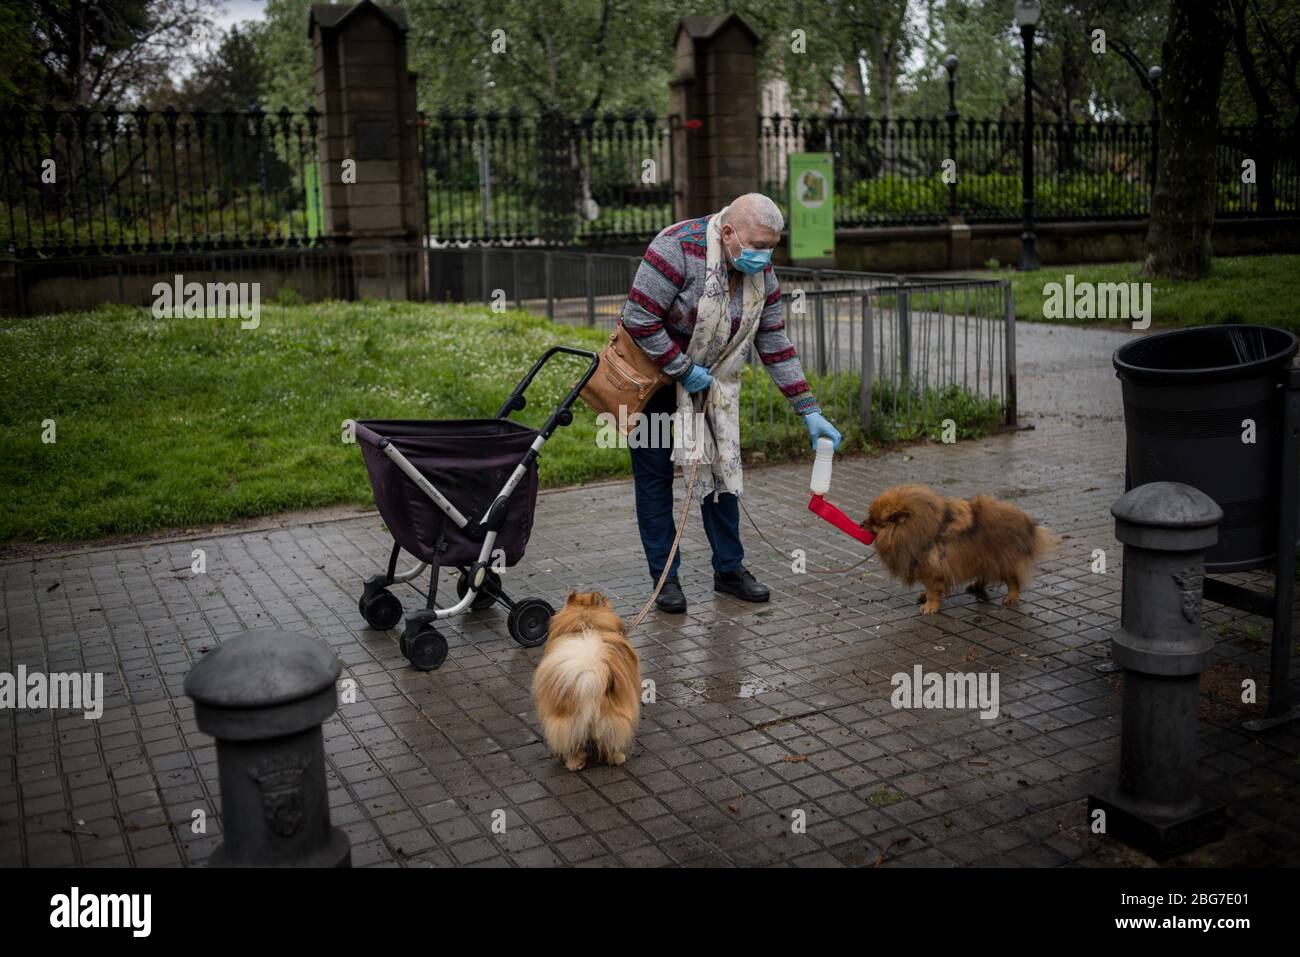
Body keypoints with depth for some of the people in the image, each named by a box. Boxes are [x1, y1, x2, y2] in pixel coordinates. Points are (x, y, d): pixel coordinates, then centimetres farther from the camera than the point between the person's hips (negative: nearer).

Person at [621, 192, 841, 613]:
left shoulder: (761, 271, -7)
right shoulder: (678, 248, -28)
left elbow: (775, 344, -2)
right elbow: (639, 318, -28)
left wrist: (809, 411, -5)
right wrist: (683, 371, -22)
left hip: (713, 382, 6)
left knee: (723, 470, 6)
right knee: (654, 476, 0)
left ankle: (729, 569, 19)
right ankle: (665, 578, 10)